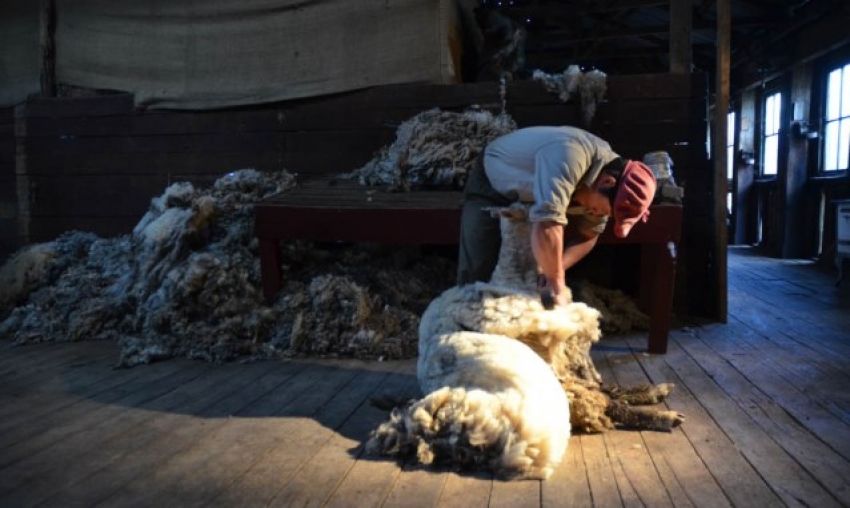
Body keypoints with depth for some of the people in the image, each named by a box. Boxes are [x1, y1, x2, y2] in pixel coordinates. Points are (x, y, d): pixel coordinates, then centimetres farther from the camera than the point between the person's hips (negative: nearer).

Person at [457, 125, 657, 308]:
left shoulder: (599, 188, -17)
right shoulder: (570, 156, -41)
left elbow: (587, 234, -7)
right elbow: (547, 224, -48)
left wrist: (553, 271, -24)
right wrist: (556, 283, -39)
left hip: (529, 197, 6)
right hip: (491, 185, -6)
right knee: (478, 272, -12)